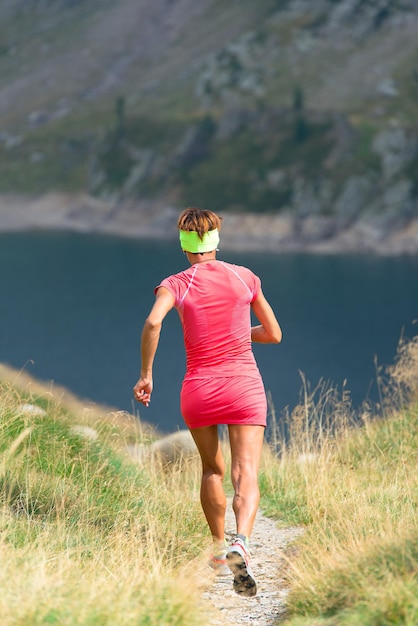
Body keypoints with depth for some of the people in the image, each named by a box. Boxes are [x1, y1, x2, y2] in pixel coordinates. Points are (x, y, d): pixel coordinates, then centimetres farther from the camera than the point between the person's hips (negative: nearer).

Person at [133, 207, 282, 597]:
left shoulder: (175, 284, -1)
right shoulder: (245, 278, 5)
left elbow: (153, 321, -21)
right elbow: (274, 334, 12)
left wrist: (145, 374, -12)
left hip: (199, 390, 1)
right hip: (244, 386, -1)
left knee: (211, 470, 24)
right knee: (246, 476, -10)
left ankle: (219, 550, 30)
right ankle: (240, 544, -36)